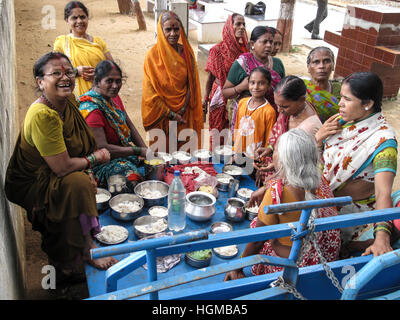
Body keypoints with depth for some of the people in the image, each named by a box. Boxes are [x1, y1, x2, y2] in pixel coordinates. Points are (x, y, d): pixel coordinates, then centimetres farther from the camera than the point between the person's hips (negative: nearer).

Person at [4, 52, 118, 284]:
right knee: (77, 183, -29)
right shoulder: (42, 115, -30)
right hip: (30, 185, -9)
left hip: (52, 180, 10)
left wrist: (87, 171, -9)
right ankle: (86, 252, -13)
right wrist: (95, 158, -13)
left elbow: (83, 147, 9)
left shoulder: (69, 101, -3)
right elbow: (62, 167, -30)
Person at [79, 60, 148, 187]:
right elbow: (102, 148, -24)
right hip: (102, 163, -9)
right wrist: (139, 151, -23)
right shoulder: (91, 109, -20)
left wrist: (146, 150, -2)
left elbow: (130, 126, 12)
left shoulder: (113, 98, 9)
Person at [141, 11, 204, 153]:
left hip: (185, 114, 3)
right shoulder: (153, 55, -9)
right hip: (161, 114, -3)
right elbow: (150, 93, -10)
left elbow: (192, 85, 7)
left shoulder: (187, 52, 3)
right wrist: (170, 114, -12)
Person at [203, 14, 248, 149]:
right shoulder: (218, 50, -7)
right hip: (220, 95, -3)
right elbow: (210, 77, -3)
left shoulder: (245, 48, 2)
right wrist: (205, 100, -4)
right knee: (219, 130, 3)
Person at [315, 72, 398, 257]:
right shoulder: (342, 120, -3)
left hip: (354, 208, -6)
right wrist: (318, 138, -13)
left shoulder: (382, 141, -23)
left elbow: (383, 193, -32)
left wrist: (382, 236, -44)